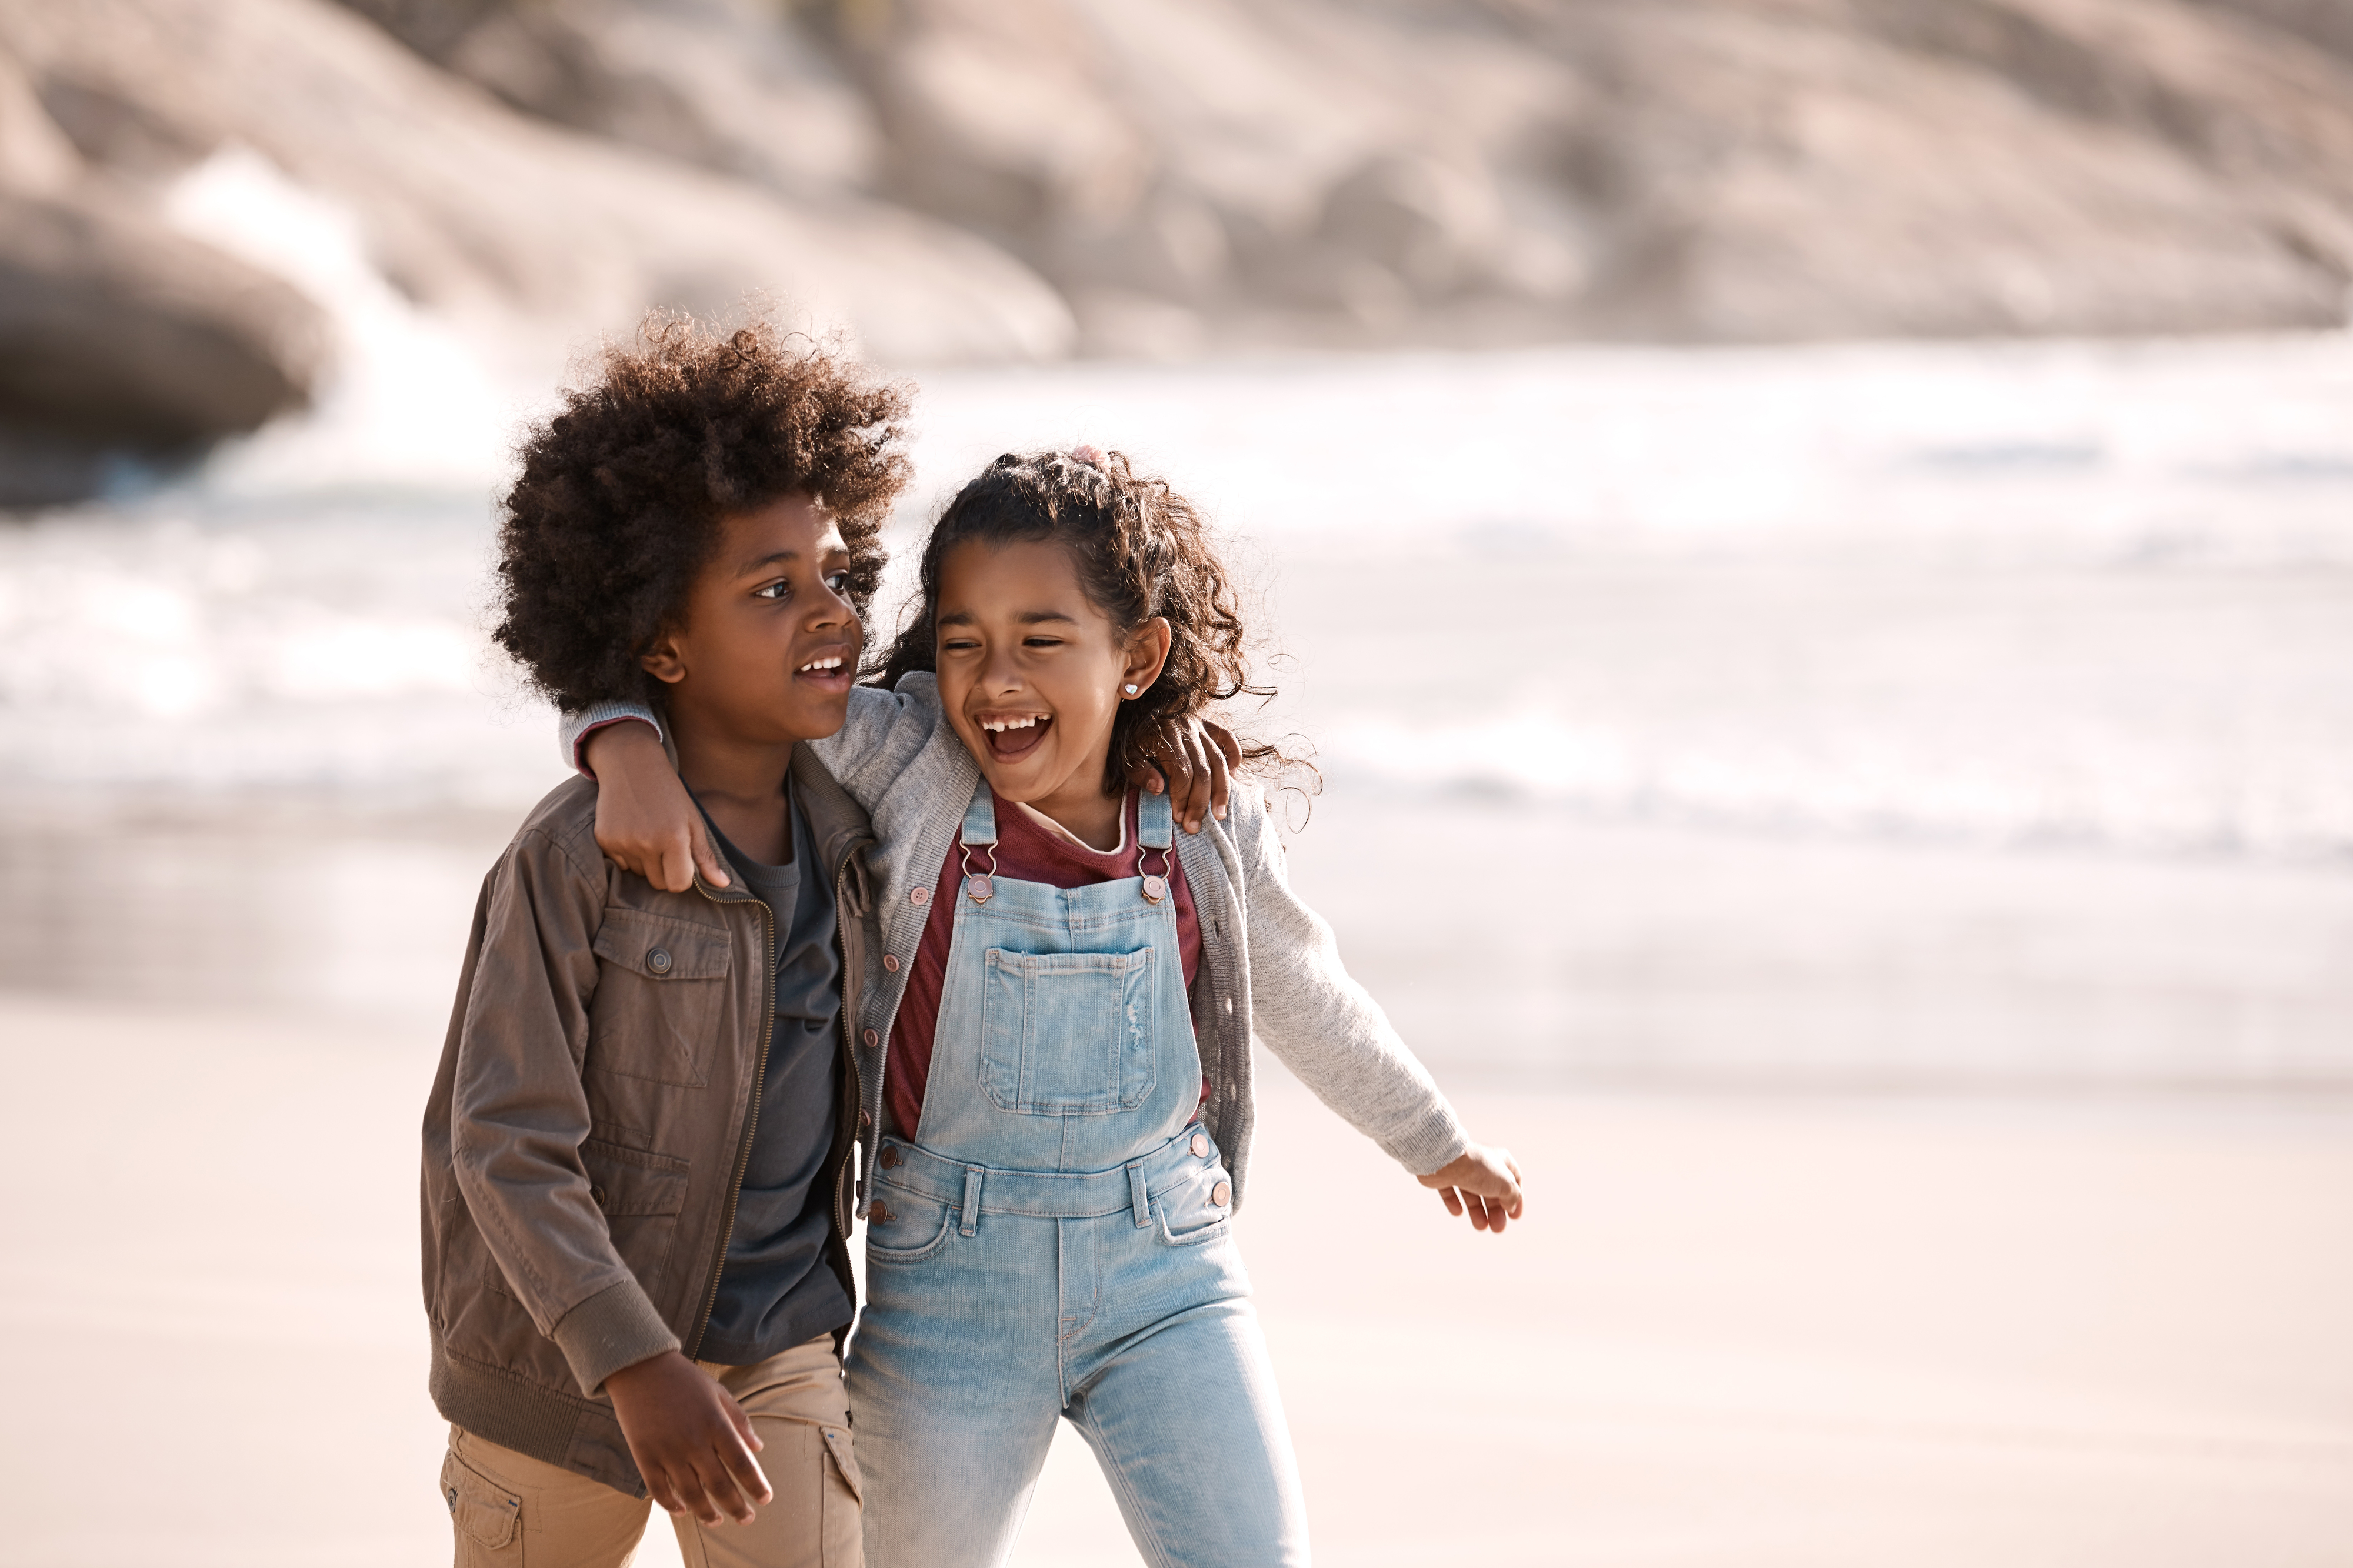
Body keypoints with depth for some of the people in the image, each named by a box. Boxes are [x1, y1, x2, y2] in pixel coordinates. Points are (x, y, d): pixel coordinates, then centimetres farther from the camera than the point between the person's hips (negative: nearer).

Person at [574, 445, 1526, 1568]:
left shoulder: (1204, 822, -2)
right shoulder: (900, 762, -9)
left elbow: (1304, 997, 17)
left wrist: (1435, 1142, 32)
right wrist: (634, 757, -34)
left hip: (1166, 1275, 1)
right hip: (948, 1281, -1)